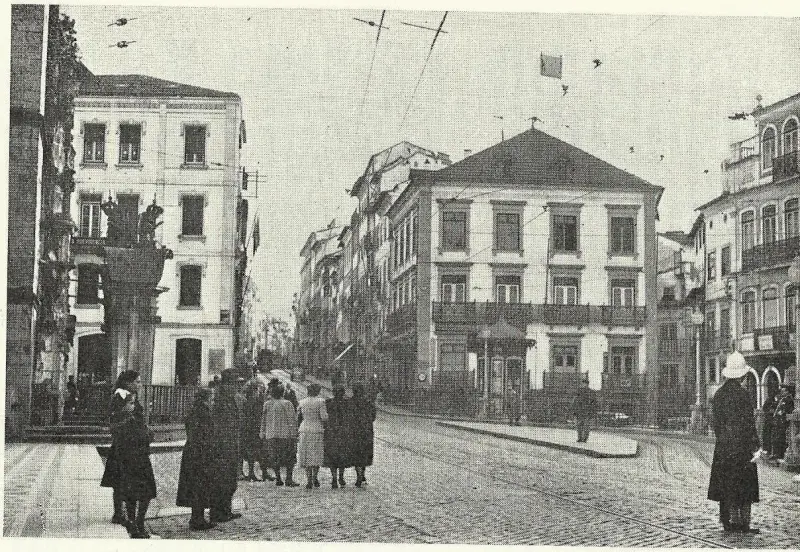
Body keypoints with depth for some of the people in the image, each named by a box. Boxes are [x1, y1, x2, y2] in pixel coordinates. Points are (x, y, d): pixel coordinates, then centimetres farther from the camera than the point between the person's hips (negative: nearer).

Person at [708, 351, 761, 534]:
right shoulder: (741, 394, -13)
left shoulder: (718, 394, 5)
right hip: (741, 445, -6)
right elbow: (749, 422, -13)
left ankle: (727, 521, 14)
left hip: (723, 446, 6)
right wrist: (754, 445, -9)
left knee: (726, 484, 10)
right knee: (745, 485, 1)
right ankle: (743, 523, 1)